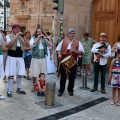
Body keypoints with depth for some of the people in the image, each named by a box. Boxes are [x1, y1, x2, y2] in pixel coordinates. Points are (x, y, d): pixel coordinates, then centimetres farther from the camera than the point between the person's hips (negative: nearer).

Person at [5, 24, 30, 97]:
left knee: (20, 74, 9)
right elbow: (8, 45, -21)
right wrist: (16, 36, -19)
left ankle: (19, 89, 23)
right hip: (12, 57, -5)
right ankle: (9, 91, 2)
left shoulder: (21, 37, 12)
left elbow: (28, 45, 5)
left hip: (20, 57, 5)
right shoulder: (9, 36, -2)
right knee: (11, 74, -5)